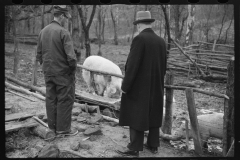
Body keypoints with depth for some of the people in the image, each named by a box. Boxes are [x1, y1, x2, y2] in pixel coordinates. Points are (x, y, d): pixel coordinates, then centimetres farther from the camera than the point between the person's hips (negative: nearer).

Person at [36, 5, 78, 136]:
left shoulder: (42, 32, 6)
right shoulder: (63, 32, -15)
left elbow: (39, 54, 11)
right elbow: (70, 56, -19)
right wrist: (73, 68, -4)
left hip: (48, 73, 7)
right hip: (63, 73, -7)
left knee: (51, 99, 14)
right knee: (65, 100, 4)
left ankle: (52, 127, 24)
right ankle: (63, 128, 11)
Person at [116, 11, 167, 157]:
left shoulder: (140, 39, -16)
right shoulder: (161, 41, 5)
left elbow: (132, 65, -19)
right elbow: (164, 66, 10)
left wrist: (125, 86, -12)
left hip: (139, 87, -7)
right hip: (156, 87, 7)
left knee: (136, 117, 2)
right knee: (153, 116, 15)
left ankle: (134, 149, 10)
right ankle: (153, 145, 26)